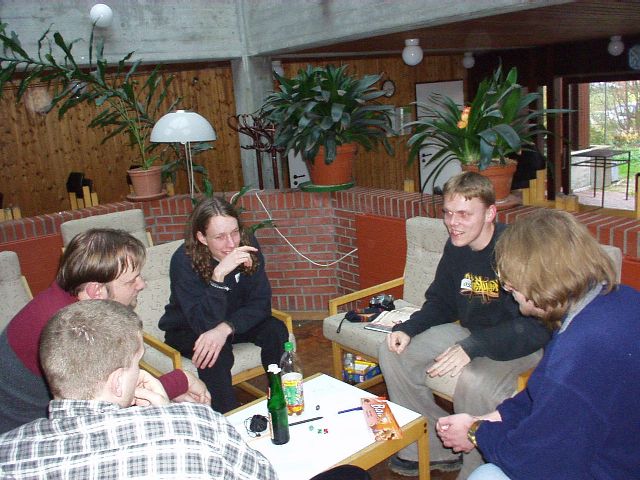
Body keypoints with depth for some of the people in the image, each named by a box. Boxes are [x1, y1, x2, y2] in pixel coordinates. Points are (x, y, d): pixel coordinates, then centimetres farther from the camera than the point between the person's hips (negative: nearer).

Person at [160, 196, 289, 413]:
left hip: (234, 321, 4)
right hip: (187, 330, -3)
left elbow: (261, 303, -19)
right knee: (216, 355, -33)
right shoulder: (184, 260, -29)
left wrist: (225, 329, -36)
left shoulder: (247, 245, -19)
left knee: (276, 330, -23)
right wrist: (219, 275, -48)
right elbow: (204, 324, -35)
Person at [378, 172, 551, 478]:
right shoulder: (456, 247, -1)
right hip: (472, 334, 8)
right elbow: (440, 303, 10)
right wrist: (408, 329, -9)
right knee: (393, 353, -2)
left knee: (474, 381, -38)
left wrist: (473, 347, -39)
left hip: (522, 347, -7)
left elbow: (537, 326, -29)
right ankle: (435, 450, 10)